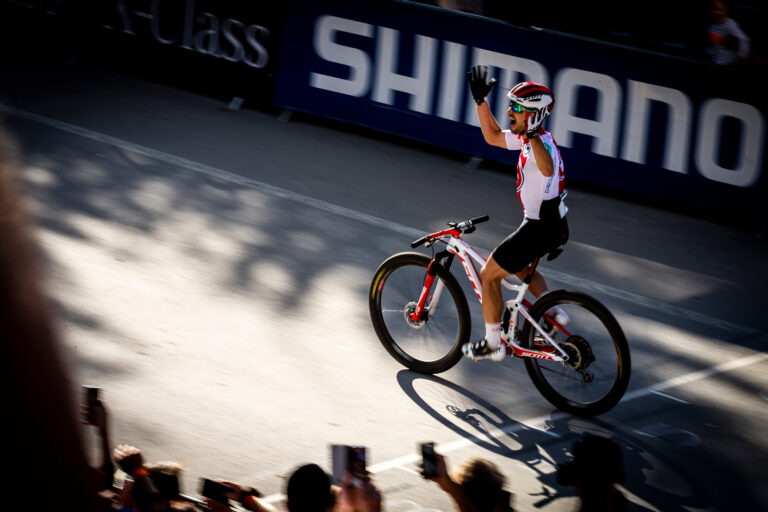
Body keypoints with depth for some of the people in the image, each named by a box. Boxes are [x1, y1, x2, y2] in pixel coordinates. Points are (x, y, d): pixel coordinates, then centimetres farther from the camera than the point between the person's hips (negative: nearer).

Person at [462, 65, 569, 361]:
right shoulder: (528, 139, 5)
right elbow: (492, 136, 19)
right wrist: (481, 101, 13)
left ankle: (494, 344, 15)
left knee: (489, 275, 4)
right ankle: (554, 312, 25)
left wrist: (533, 137, -63)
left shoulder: (542, 143, -25)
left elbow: (547, 170, -49)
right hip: (553, 225, 10)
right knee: (518, 266, 34)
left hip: (541, 229, -10)